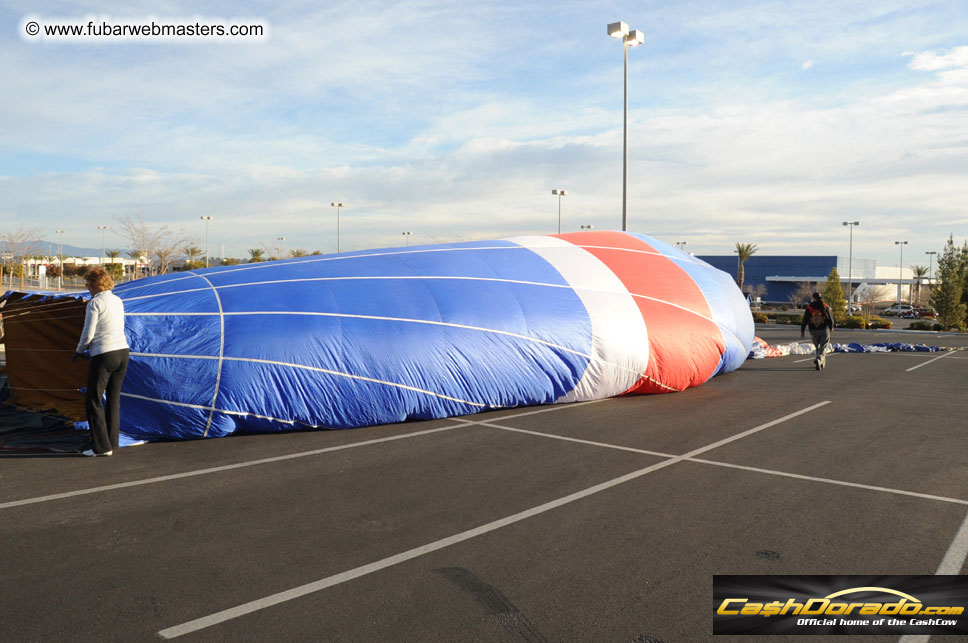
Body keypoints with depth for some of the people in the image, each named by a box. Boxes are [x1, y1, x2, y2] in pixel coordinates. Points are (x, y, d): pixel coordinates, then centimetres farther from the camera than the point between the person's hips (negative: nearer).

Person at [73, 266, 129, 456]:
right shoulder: (118, 301, 12)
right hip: (122, 351, 7)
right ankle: (112, 442, 20)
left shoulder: (95, 303, -10)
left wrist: (79, 351, 8)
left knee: (93, 401, 2)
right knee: (114, 399, 15)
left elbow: (88, 334, -11)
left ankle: (102, 446, 3)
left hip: (103, 355, -7)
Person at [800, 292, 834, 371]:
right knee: (823, 346, -1)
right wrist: (831, 327, 20)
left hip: (813, 331, 2)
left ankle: (822, 362, 24)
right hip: (824, 330, -2)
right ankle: (819, 359, -24)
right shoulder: (825, 307, -3)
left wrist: (802, 331, 4)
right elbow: (830, 319, 1)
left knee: (817, 346, 17)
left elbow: (805, 320, -2)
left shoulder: (809, 307, -1)